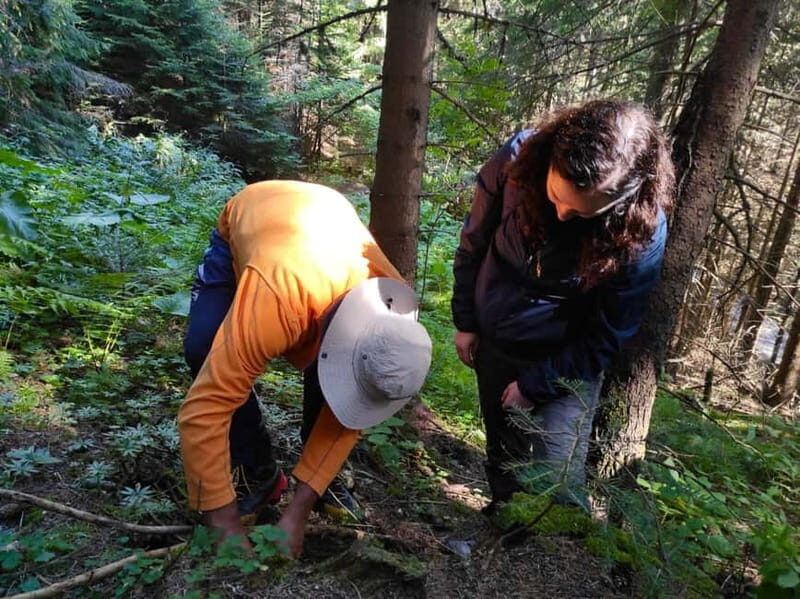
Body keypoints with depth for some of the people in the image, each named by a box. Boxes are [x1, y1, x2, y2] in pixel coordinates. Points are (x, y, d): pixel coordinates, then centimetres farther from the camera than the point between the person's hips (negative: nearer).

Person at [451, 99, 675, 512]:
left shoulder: (643, 230, -26)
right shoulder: (518, 158, -21)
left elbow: (607, 336, -14)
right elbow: (474, 242, -4)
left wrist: (535, 385, -11)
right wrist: (464, 320, 2)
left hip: (566, 361, -3)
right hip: (493, 341, 3)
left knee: (558, 487, -6)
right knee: (502, 459, 20)